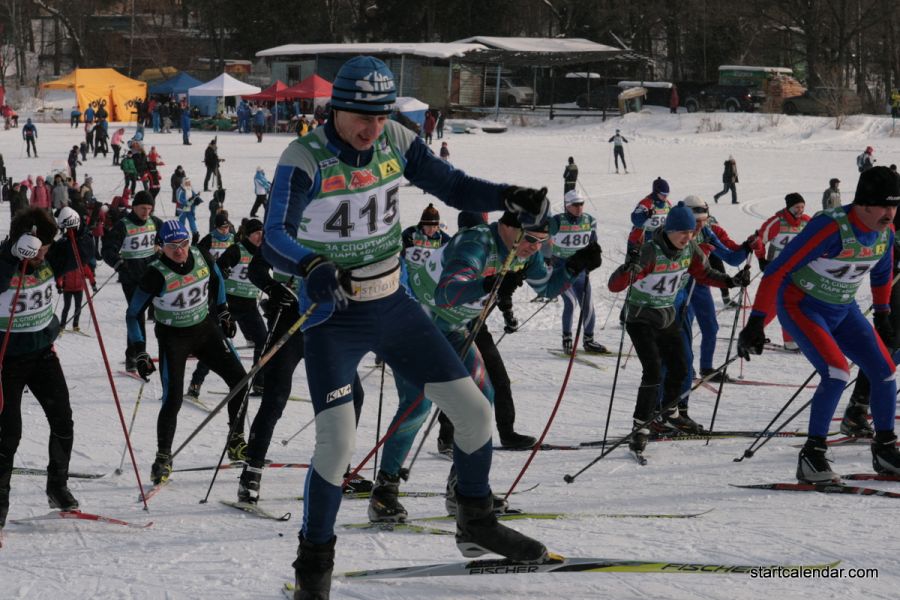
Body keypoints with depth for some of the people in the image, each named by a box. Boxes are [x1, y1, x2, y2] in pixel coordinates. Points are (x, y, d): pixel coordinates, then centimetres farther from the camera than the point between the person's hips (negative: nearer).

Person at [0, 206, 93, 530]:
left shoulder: (49, 260, -4)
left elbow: (81, 252, 4)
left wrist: (74, 229, -16)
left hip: (43, 352, 5)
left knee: (63, 421, 6)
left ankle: (58, 487, 24)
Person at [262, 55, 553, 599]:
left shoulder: (394, 142, -4)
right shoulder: (305, 159, -19)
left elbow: (451, 185, 4)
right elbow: (275, 238, -29)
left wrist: (509, 197, -15)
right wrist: (312, 266, -51)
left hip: (392, 307, 5)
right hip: (333, 316, -5)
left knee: (474, 411, 5)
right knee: (337, 443, -18)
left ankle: (477, 524, 29)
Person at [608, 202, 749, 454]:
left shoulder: (690, 249, -9)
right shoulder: (650, 253, -30)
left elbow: (704, 273, 11)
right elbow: (614, 285, -35)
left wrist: (731, 281, -4)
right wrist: (629, 269, -56)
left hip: (667, 317, 7)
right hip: (641, 318, -7)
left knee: (679, 368, 15)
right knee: (653, 371, -18)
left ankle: (671, 412, 41)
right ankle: (640, 428, -10)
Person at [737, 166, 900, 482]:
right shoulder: (831, 227, -30)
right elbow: (778, 270, -30)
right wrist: (756, 323, -31)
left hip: (844, 311, 7)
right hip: (802, 306, -7)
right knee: (837, 373, -25)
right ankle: (811, 458, -16)